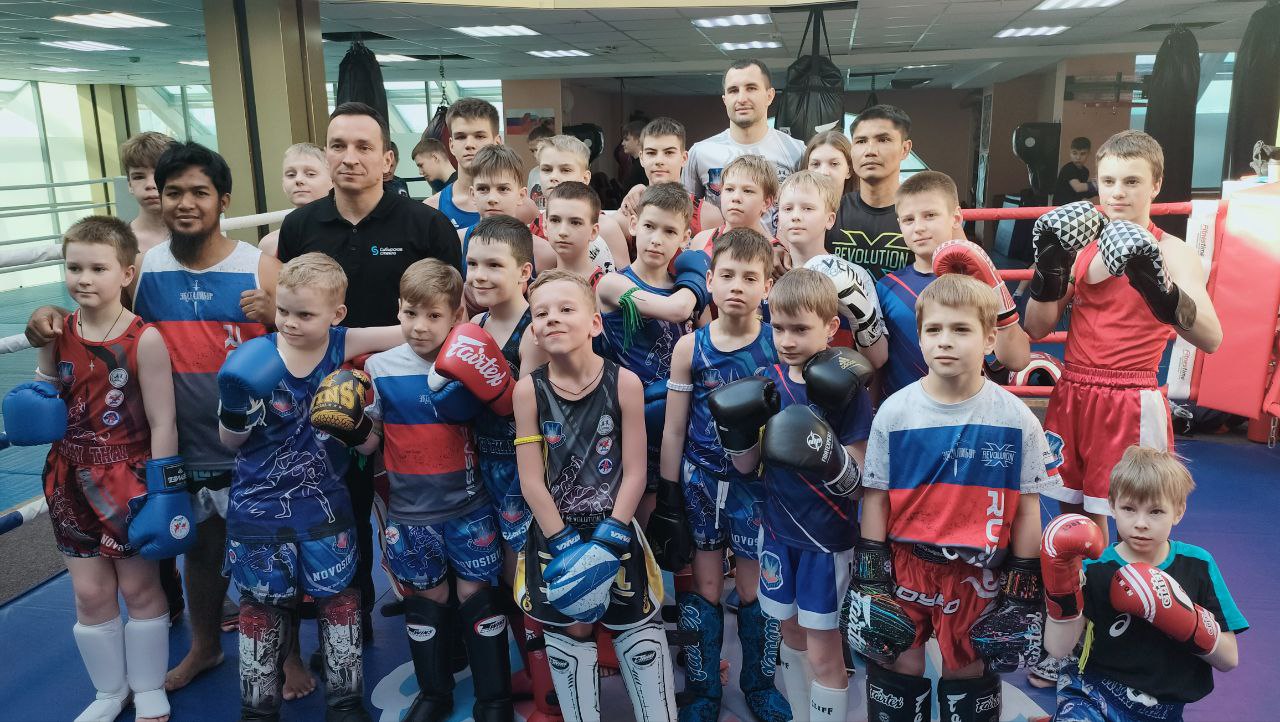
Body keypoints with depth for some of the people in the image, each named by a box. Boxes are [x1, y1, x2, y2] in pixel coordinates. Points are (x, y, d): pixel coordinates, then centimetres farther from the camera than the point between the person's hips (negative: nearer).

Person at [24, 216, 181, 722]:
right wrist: (31, 404, -9)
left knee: (139, 587, 11)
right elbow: (44, 390, 15)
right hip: (72, 481, 4)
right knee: (90, 593, 12)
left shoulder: (144, 340, -16)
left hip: (130, 481, -4)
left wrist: (163, 491, -14)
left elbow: (162, 424, -13)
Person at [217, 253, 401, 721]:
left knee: (338, 595, 11)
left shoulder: (342, 345, -10)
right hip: (259, 505, 0)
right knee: (262, 604, 14)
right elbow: (231, 442, -3)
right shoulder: (255, 359, -11)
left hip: (323, 503, 1)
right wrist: (235, 409, -23)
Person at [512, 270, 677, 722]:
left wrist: (608, 540, -14)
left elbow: (634, 473, -8)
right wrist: (564, 545, -12)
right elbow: (532, 482, -9)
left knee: (638, 630, 12)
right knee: (569, 632, 13)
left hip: (614, 529, 0)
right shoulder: (529, 390, -9)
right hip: (555, 535, 1)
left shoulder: (624, 383, -11)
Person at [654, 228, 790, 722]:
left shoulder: (779, 344, -7)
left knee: (755, 589, 12)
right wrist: (668, 498, 0)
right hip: (700, 481, 1)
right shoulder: (690, 347, -4)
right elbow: (674, 431, 0)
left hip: (758, 482, -1)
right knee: (704, 588, 12)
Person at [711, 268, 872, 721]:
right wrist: (735, 425, -17)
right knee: (792, 636, 21)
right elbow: (746, 465, 1)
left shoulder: (846, 390, -16)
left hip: (828, 539, -5)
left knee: (823, 654, 4)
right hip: (779, 531, 5)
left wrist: (828, 457, -35)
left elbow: (859, 481, -16)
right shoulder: (766, 384, -3)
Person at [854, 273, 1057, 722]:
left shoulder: (1016, 419, -8)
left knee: (969, 674, 16)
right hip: (905, 567, 1)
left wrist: (1025, 586, 1)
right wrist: (870, 578, -3)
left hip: (980, 576, 0)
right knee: (898, 671, 13)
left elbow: (1027, 507, -1)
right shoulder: (894, 412, -7)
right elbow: (875, 498, -2)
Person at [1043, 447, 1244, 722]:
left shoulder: (1198, 565, -1)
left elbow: (1229, 660, 1)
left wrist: (1186, 621, -17)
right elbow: (1058, 648, -13)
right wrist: (1061, 593, -26)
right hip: (1094, 692, -4)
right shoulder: (1095, 569, -6)